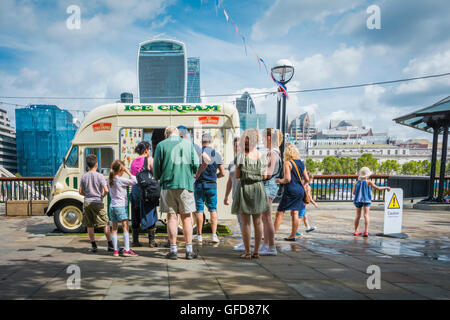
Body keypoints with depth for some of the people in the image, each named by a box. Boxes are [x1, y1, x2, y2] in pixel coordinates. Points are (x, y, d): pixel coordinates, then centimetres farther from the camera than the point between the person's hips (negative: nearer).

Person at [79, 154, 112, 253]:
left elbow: (80, 192, 6)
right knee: (105, 224, 3)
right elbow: (106, 190, -14)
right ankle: (110, 245, 3)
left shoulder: (84, 176, 4)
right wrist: (102, 196, 5)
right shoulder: (100, 176, -8)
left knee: (89, 226, 10)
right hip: (97, 203, -3)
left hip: (87, 203, 3)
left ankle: (93, 246, 12)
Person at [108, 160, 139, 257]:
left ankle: (115, 250, 11)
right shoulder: (120, 180, -12)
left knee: (114, 228, 8)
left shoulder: (111, 180, 9)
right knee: (125, 227, -3)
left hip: (112, 206, 7)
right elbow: (134, 181, -14)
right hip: (120, 206, -7)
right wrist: (128, 172, -5)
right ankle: (126, 250, -5)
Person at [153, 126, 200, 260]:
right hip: (186, 184, 1)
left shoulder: (161, 145, 2)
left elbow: (156, 167, 1)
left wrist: (160, 178, 20)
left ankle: (173, 250, 6)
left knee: (171, 217, 5)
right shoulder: (189, 144, 6)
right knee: (186, 217, 7)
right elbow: (196, 165, 3)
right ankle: (189, 250, 9)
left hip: (168, 185, 0)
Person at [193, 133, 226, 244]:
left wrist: (197, 175, -10)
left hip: (199, 184, -1)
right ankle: (214, 235, -2)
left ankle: (199, 235, 13)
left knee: (199, 210, 7)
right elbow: (222, 173, 0)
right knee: (213, 209, 6)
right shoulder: (217, 154, 2)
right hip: (212, 185, 1)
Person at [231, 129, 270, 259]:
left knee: (245, 223, 2)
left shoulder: (241, 155, -9)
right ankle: (256, 251, 14)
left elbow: (237, 175, -9)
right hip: (258, 188, 4)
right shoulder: (261, 155, 2)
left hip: (244, 187, -3)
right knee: (257, 222, 10)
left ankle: (247, 252, 5)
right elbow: (265, 176, 3)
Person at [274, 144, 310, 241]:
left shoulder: (287, 163, -10)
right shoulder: (302, 163, 10)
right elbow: (307, 180, 11)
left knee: (280, 212, 0)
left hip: (290, 191, -6)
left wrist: (279, 180, -1)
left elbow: (287, 179, -19)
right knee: (295, 213, 8)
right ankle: (293, 235, 10)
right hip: (300, 191, 6)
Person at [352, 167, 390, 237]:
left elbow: (353, 192, 2)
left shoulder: (357, 182, 6)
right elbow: (377, 188, 0)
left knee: (358, 216, 11)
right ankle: (366, 231, -15)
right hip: (366, 200, -4)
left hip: (358, 200, 4)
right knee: (366, 215, -7)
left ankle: (356, 231, 18)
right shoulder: (368, 182, -3)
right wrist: (386, 187, 13)